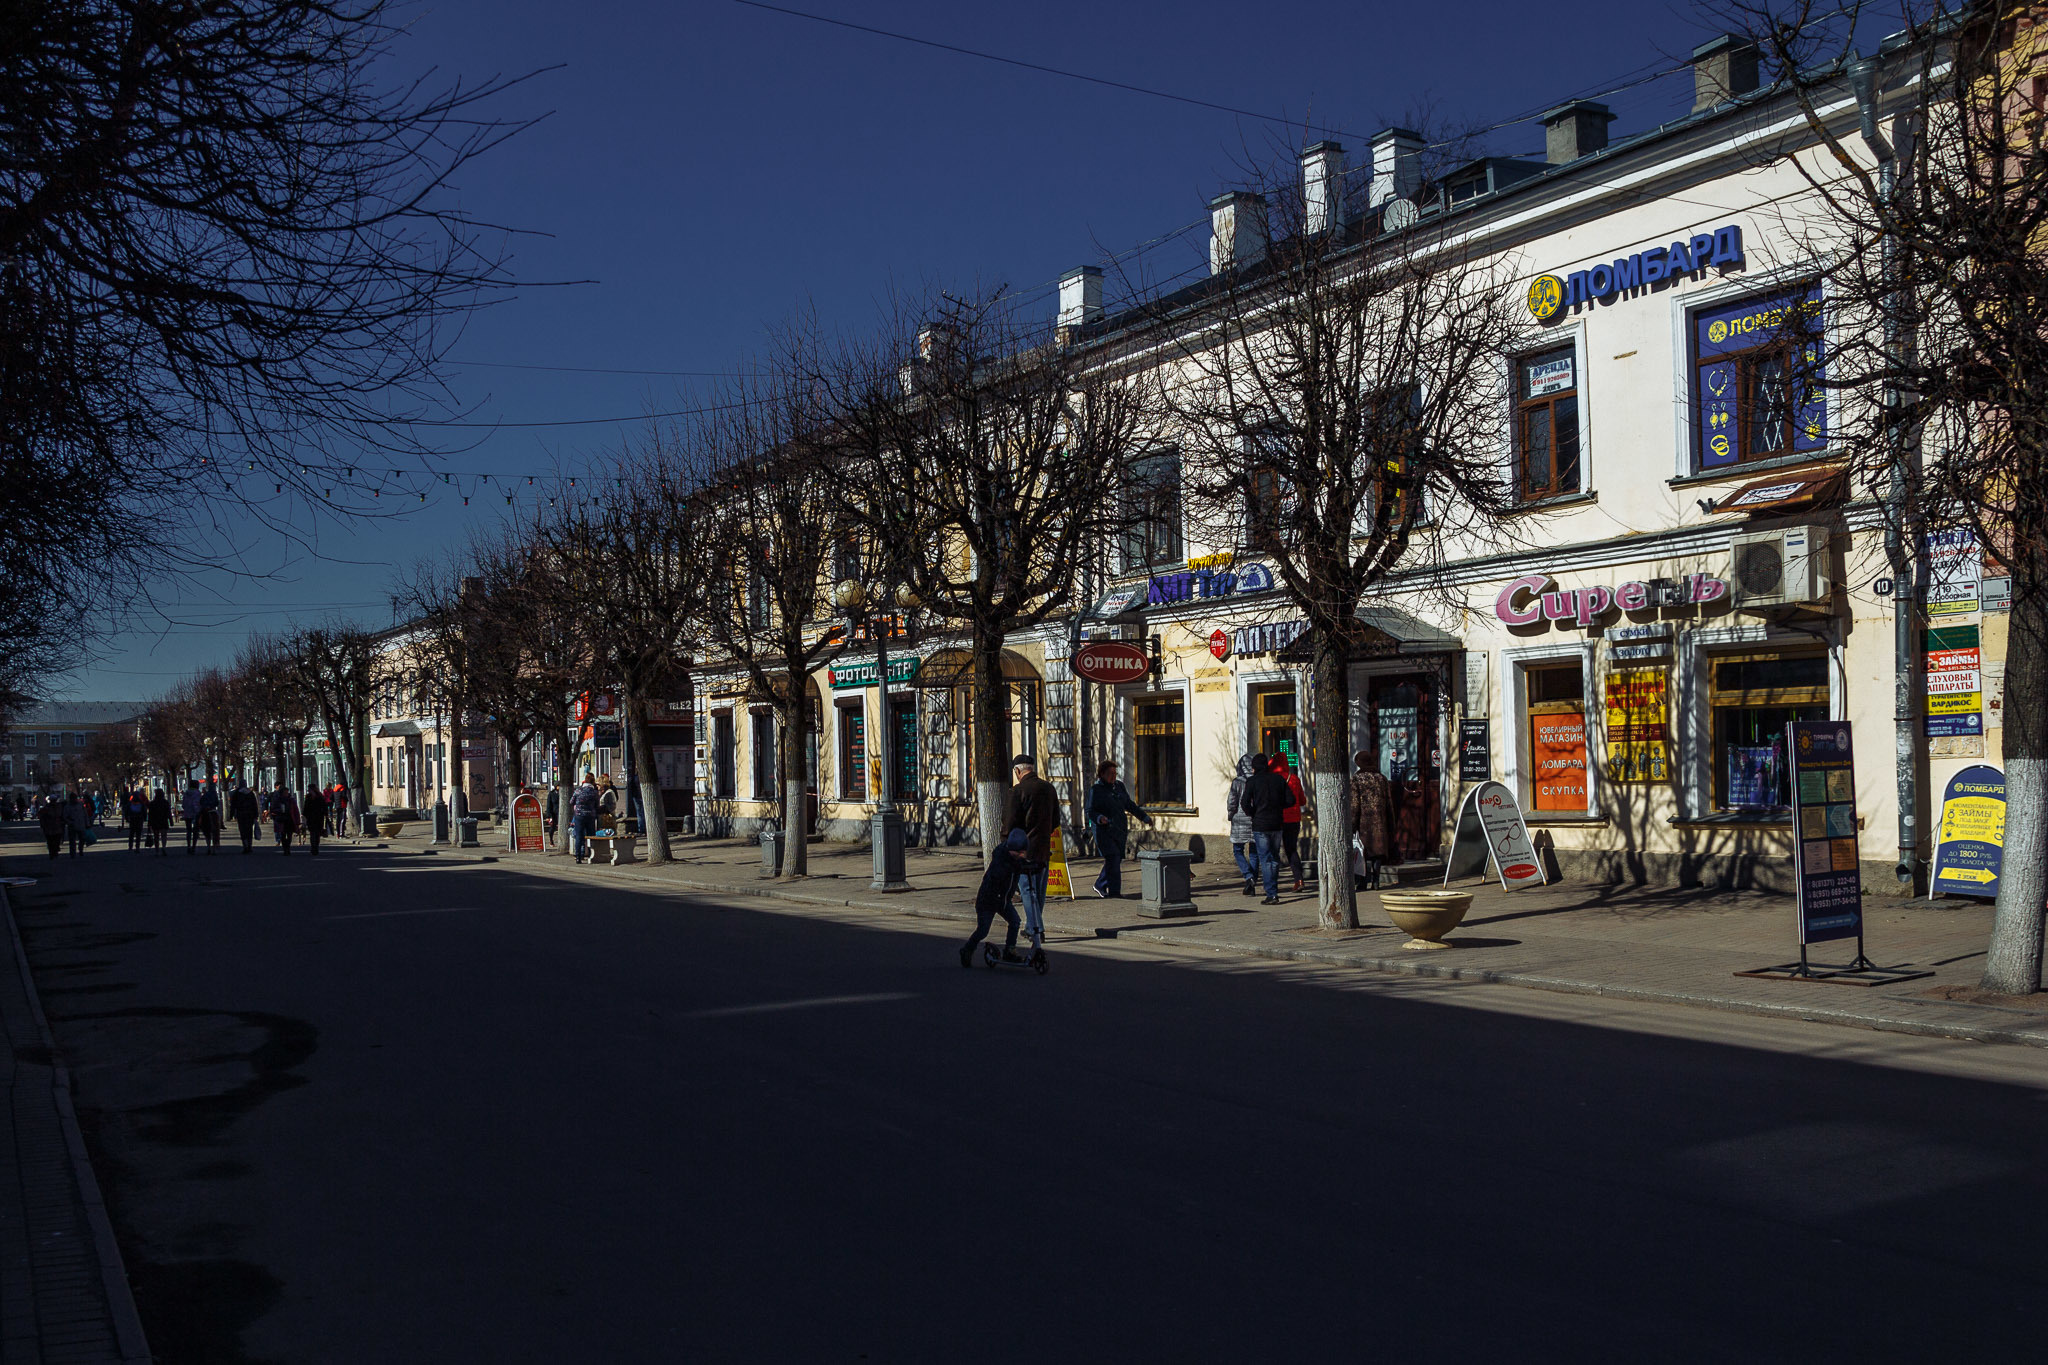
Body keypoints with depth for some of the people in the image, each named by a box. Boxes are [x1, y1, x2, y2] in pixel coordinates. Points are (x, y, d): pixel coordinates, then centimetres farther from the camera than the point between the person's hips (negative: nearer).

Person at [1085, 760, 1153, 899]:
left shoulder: (1119, 786, 13)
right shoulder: (1095, 790, -5)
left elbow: (1129, 805, 22)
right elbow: (1089, 811, -10)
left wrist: (1144, 817, 17)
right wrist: (1099, 818, -30)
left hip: (1120, 830, 6)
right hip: (1104, 830, -6)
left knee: (1116, 859, 7)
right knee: (1112, 858, -16)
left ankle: (1100, 885, 25)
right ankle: (1114, 891, -16)